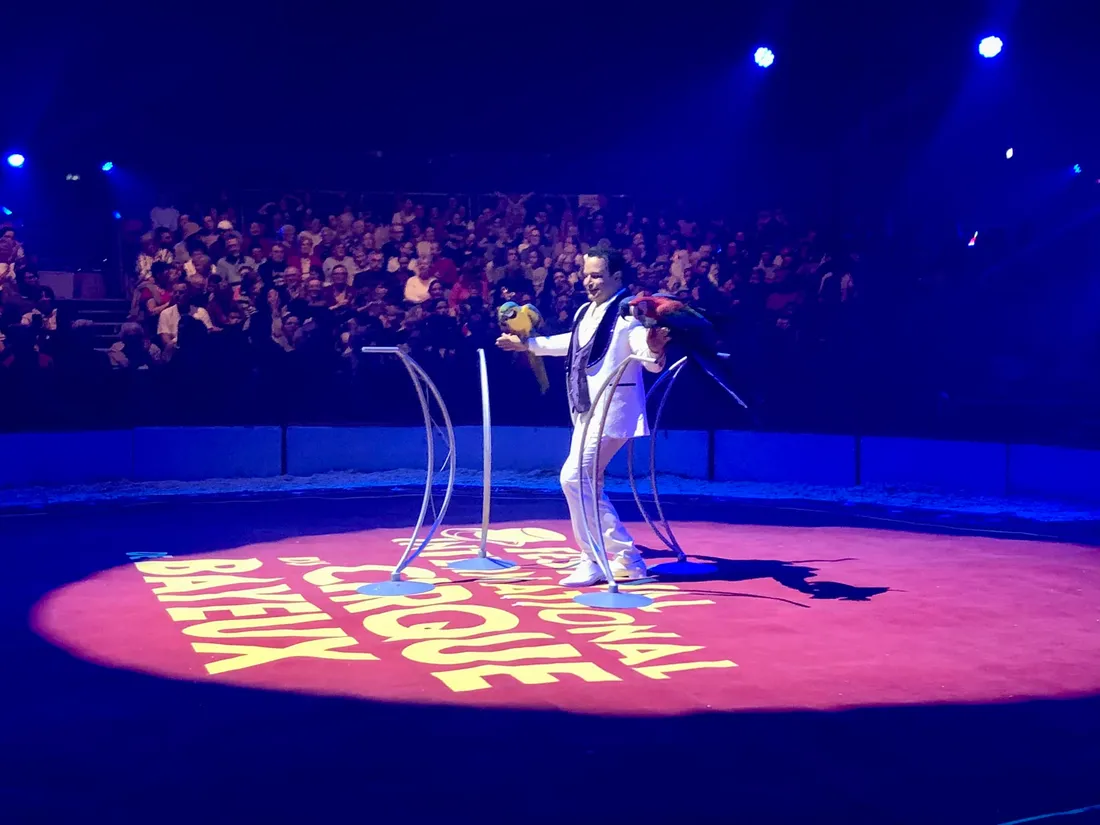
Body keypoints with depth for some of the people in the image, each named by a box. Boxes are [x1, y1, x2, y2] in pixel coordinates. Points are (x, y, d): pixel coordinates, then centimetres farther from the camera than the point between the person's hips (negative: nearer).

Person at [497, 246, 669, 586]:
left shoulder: (629, 312, -15)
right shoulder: (585, 312, 11)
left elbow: (651, 360, -25)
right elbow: (571, 343, 31)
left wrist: (654, 350, -48)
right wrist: (528, 344, 37)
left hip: (611, 411, -10)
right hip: (588, 411, 10)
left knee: (574, 478, -15)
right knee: (583, 484, 13)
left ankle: (595, 561, -5)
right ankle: (623, 558, 21)